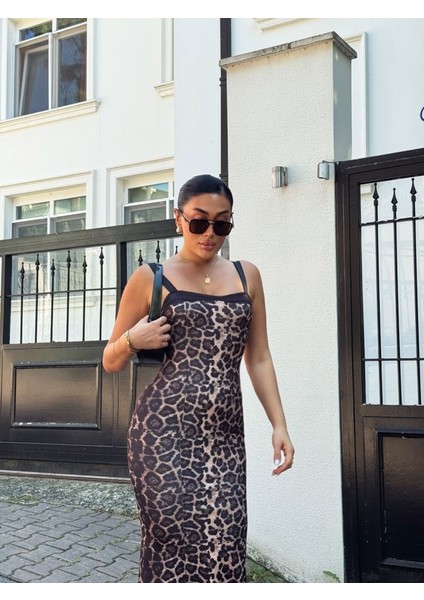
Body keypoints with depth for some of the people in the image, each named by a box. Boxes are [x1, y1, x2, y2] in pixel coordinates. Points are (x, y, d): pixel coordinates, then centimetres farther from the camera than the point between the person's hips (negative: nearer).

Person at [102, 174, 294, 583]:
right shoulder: (150, 278, 4)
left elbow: (258, 359, 15)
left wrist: (279, 424, 7)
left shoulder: (246, 276, 13)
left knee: (224, 545, -2)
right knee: (177, 540, -3)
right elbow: (111, 362, 10)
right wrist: (132, 341, -11)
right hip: (165, 428, -3)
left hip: (225, 434, 3)